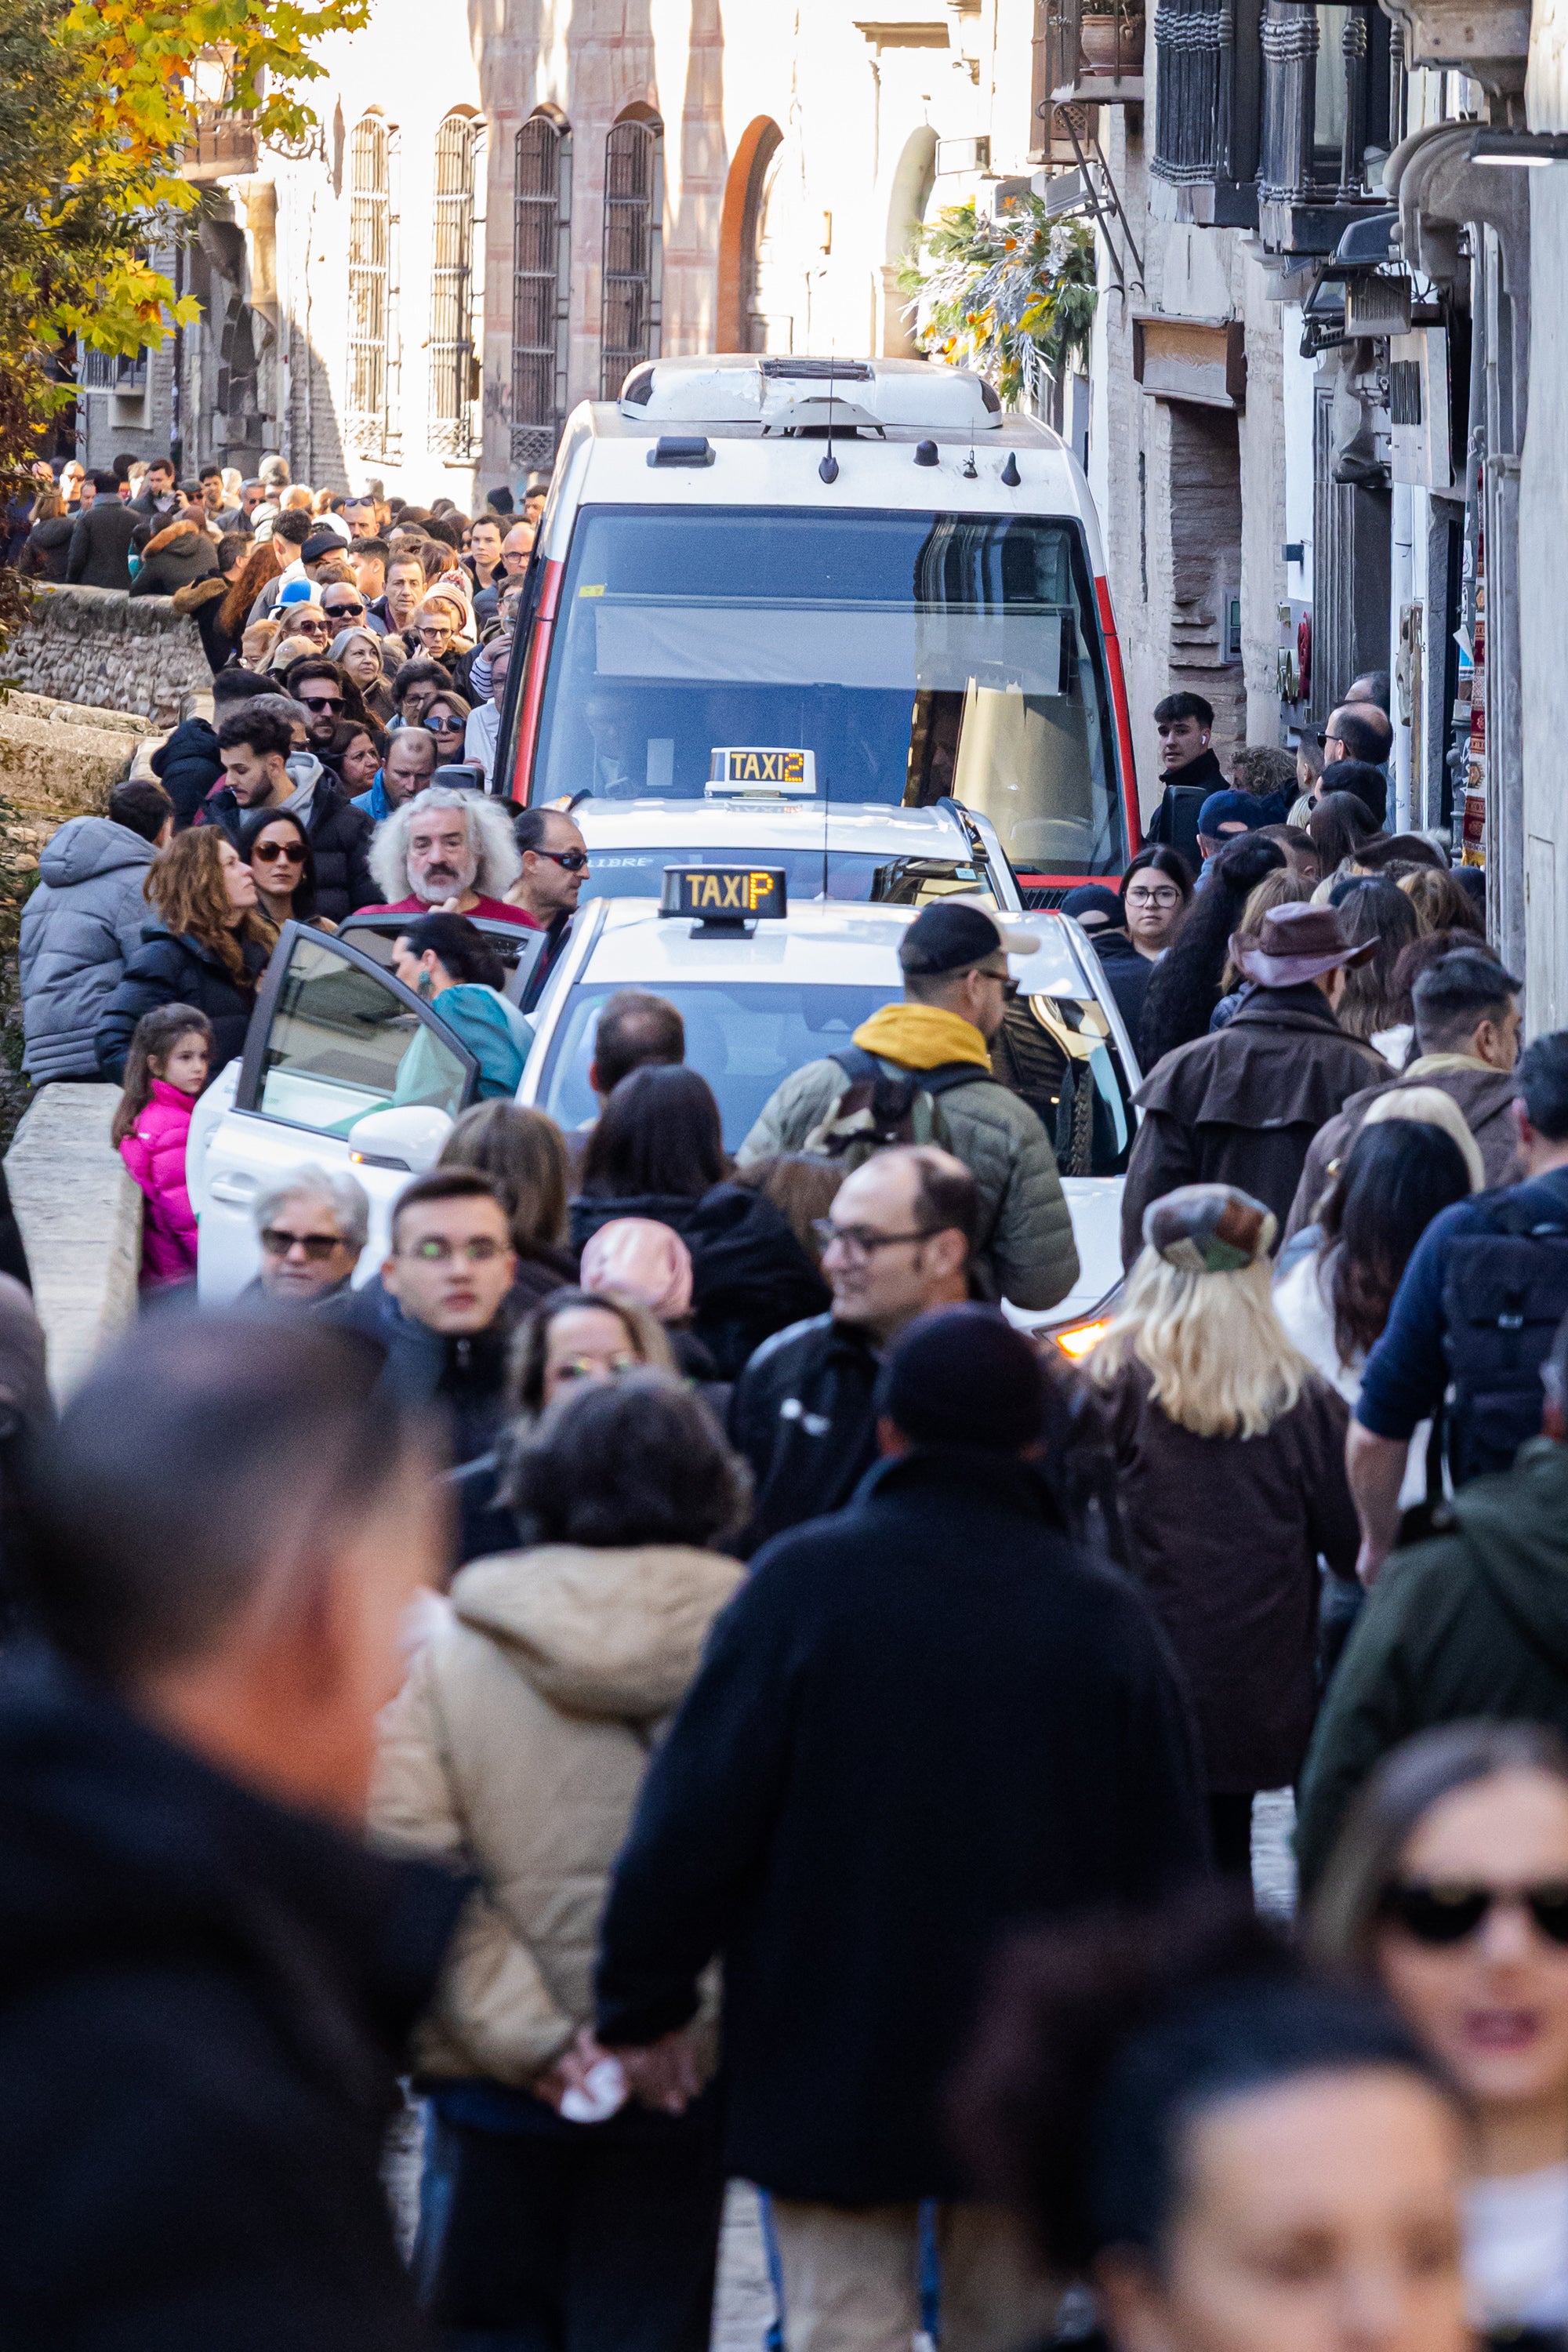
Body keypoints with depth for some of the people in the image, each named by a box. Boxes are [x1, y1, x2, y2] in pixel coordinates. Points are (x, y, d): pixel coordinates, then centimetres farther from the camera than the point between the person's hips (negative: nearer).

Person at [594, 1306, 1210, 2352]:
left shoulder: (804, 1585, -10)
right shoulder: (1105, 1618, -3)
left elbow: (694, 1816, -10)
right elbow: (1168, 1869, 2)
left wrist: (644, 2003, 1)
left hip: (830, 2070, -2)